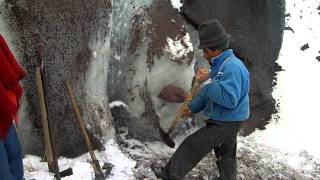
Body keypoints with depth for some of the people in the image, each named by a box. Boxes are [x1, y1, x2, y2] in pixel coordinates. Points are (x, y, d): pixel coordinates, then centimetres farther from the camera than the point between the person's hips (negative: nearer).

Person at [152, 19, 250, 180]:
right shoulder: (219, 65, 8)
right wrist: (192, 107, 9)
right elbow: (207, 93, 16)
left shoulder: (232, 67, -25)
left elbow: (229, 99, -33)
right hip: (224, 121, 10)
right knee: (226, 155, 21)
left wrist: (207, 81, -31)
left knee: (192, 145, -3)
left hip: (225, 123, -10)